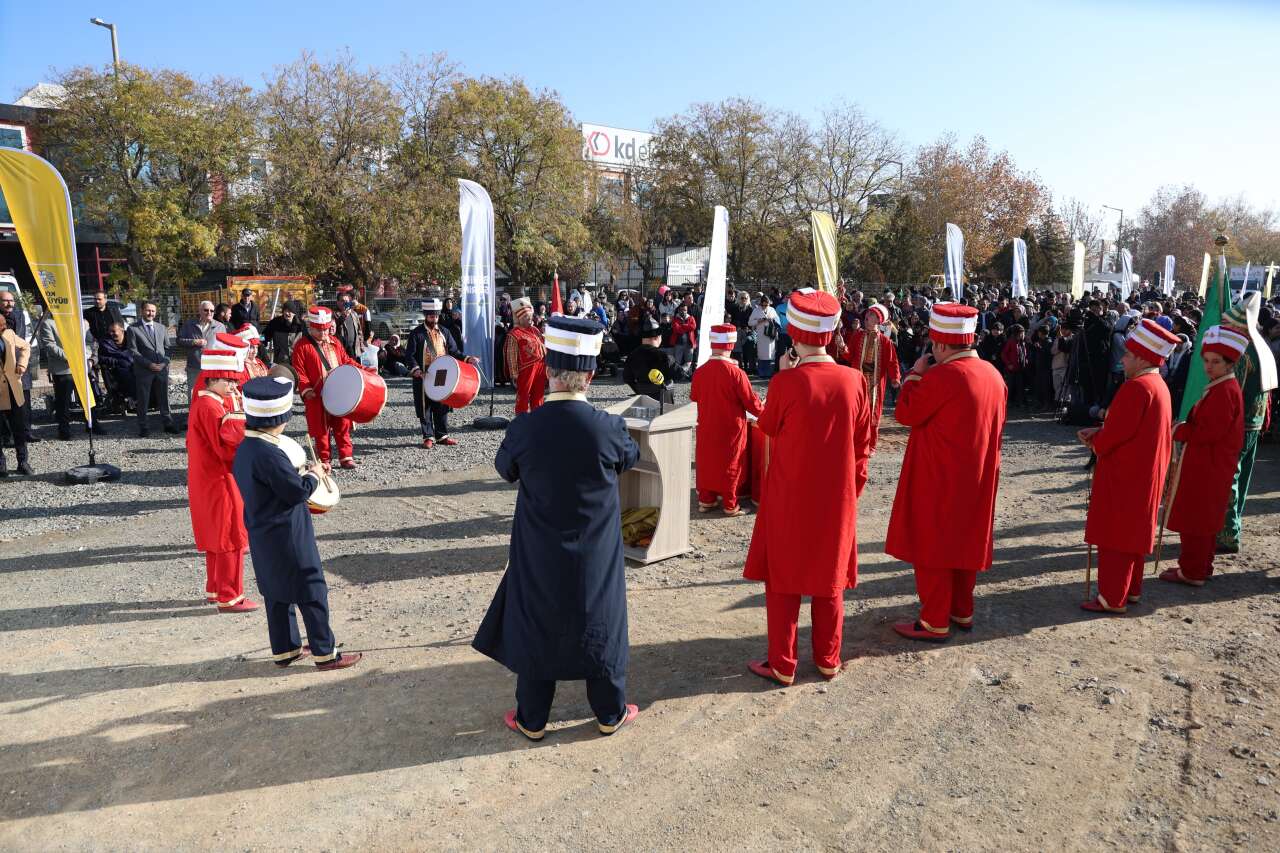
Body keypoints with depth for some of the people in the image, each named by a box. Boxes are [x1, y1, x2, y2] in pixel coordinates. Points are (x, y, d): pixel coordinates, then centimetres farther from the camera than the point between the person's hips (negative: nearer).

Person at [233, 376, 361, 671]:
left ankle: (284, 649, 31)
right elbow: (299, 491, -21)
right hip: (287, 538, -10)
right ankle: (325, 653, 11)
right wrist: (314, 474, -4)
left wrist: (301, 475, 11)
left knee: (277, 592, 19)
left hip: (263, 536, 10)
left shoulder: (244, 449, 5)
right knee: (312, 592, 2)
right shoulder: (269, 454, -26)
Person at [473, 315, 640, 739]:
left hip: (539, 554, 0)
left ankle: (532, 719, 31)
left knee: (536, 627, 16)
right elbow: (630, 457, 5)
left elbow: (505, 468, 4)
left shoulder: (524, 427, -17)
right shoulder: (609, 427, -18)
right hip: (597, 555, 0)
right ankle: (611, 713, 34)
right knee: (602, 626, 17)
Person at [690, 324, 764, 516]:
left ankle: (705, 500, 24)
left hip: (707, 429, 4)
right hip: (731, 430, -4)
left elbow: (694, 396, 9)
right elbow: (751, 402, -13)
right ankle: (730, 505, 17)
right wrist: (762, 412, 5)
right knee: (730, 464, 9)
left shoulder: (700, 371, -8)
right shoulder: (736, 373, -21)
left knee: (706, 461, 16)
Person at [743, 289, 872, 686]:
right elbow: (862, 443, 1)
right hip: (837, 498, 4)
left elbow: (768, 427, -1)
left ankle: (782, 665, 18)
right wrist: (855, 485, 14)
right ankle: (828, 659, 29)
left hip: (790, 497, -3)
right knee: (830, 577, 18)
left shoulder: (787, 382, -18)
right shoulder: (855, 380, -7)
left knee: (783, 578, 11)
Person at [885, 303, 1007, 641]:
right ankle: (962, 611, 29)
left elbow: (905, 413, -14)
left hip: (939, 478, -8)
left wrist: (915, 375, -2)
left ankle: (935, 622, 9)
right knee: (964, 541, 18)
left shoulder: (941, 376, -21)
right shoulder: (992, 373, 4)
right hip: (976, 478, 8)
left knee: (931, 544, 2)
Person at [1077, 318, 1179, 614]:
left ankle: (1112, 598, 6)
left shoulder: (1136, 387, -22)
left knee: (1114, 536, -1)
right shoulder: (1158, 385, 9)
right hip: (1145, 474, 10)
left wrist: (1096, 443, -3)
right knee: (1133, 532, 18)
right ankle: (1131, 589, 29)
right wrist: (1099, 431, 3)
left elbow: (1117, 433, -23)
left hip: (1124, 475, -10)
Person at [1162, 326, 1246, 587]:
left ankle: (1192, 573, 9)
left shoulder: (1225, 391, -19)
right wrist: (1185, 426, 1)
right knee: (1204, 519, 19)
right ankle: (1201, 566, 30)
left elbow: (1210, 431, -24)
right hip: (1207, 464, 10)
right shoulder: (1219, 388, 13)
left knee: (1195, 520, -1)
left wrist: (1179, 431, -12)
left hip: (1208, 467, -10)